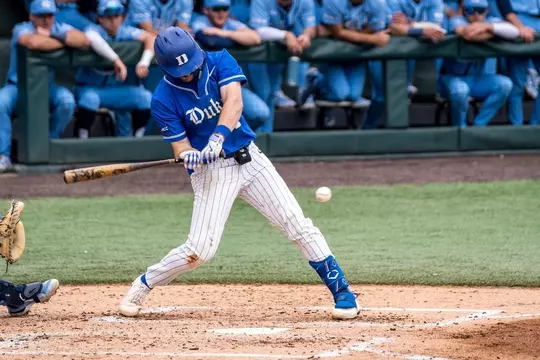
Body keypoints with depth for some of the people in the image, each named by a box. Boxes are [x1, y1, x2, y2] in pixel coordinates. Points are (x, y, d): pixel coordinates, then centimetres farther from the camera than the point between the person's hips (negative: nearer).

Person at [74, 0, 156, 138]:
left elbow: (150, 38, -20)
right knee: (90, 98, -36)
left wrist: (144, 63, -38)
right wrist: (117, 60, -52)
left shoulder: (126, 32, -6)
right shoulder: (94, 30, -17)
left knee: (146, 97, -14)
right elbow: (92, 38, -43)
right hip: (90, 88, -4)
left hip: (115, 90, 4)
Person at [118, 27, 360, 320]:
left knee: (297, 224, -5)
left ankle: (341, 291, 1)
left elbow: (234, 101, -23)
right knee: (200, 250, -11)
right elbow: (180, 147, -9)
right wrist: (190, 156, -34)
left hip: (249, 159, 2)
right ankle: (142, 286, 12)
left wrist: (218, 137, -39)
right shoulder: (164, 100, -10)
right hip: (211, 172, -2)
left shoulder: (220, 62, -7)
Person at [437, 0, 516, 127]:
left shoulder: (491, 22, -2)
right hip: (451, 78, -5)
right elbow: (467, 33, -37)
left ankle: (479, 126, -10)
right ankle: (460, 128, -10)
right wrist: (491, 33, -26)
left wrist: (489, 27, -33)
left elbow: (514, 32, -21)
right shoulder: (457, 21, -14)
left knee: (505, 84, -19)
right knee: (460, 90, -37)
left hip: (476, 78, 5)